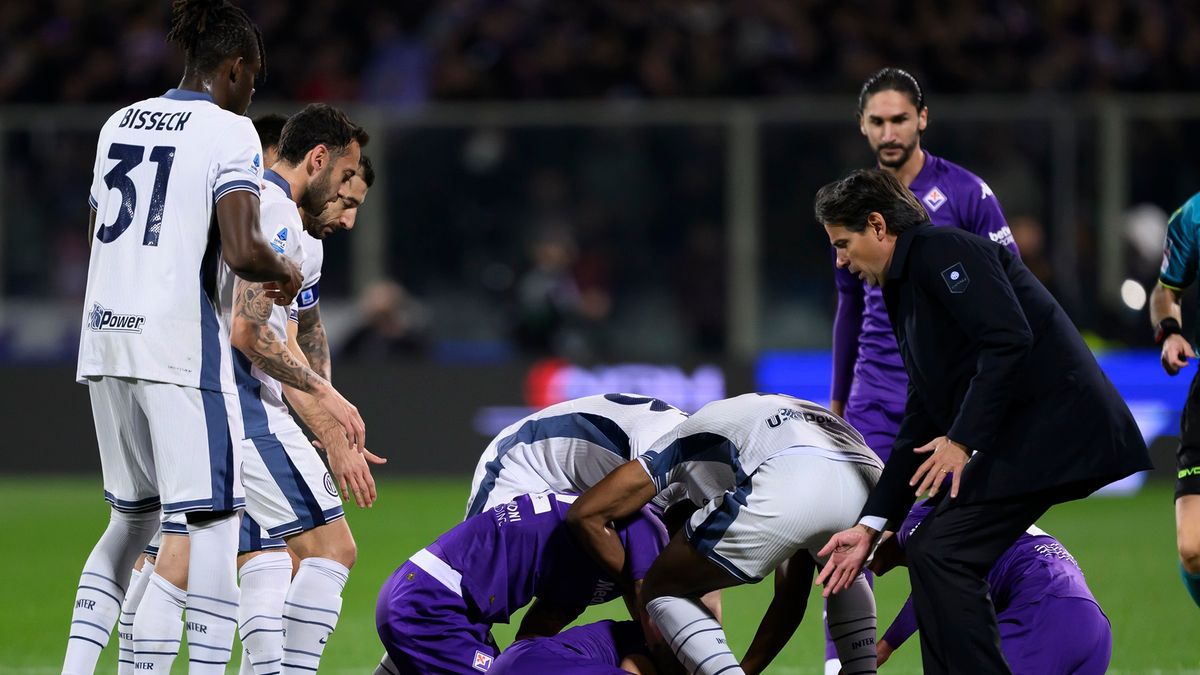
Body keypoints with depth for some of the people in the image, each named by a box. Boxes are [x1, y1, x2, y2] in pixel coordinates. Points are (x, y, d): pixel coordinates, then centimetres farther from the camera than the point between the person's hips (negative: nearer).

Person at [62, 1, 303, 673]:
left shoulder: (119, 124, 13)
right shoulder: (230, 132, -7)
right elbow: (242, 250, -18)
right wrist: (284, 272, 1)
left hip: (105, 337, 7)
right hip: (179, 344, -7)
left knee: (133, 516, 18)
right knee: (216, 519, -2)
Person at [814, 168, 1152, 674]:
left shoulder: (940, 250, -6)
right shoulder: (906, 295, 23)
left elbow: (1008, 339, -20)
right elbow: (920, 428, 22)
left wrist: (962, 441, -20)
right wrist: (870, 527, 17)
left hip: (1053, 425, -10)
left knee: (937, 554, -13)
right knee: (932, 554, 10)